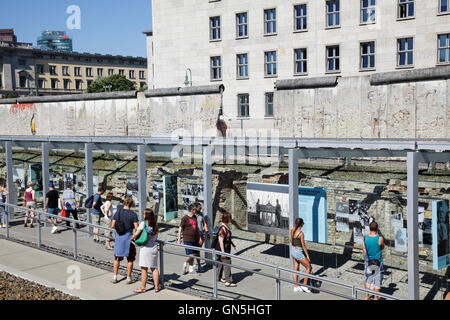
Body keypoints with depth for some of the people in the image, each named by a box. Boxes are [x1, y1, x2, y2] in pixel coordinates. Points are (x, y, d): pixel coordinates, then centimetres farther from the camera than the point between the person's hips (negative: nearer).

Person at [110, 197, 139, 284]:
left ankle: (115, 277, 21)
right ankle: (129, 278, 14)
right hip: (128, 236, -3)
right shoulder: (133, 214, -10)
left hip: (119, 236, 3)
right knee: (130, 259, 9)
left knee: (117, 258, 17)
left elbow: (112, 226, 0)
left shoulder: (118, 212, -1)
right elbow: (136, 227, -13)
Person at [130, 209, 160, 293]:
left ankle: (143, 288, 9)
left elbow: (136, 234, -10)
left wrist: (131, 239, 7)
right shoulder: (155, 225, 7)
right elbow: (156, 237, 12)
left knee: (144, 269, 2)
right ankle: (156, 287, 16)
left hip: (145, 248, -6)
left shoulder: (143, 223, -10)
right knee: (154, 268, 13)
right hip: (154, 247, 6)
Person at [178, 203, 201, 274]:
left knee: (194, 254, 9)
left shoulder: (195, 217, 11)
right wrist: (179, 239, -8)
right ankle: (185, 263, 19)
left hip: (195, 239, 6)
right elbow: (180, 229, -7)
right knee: (190, 255, -9)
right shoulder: (185, 218, -9)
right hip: (187, 239, -6)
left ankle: (191, 268, 21)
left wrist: (199, 237, 20)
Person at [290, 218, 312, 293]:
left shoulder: (292, 230, 0)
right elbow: (303, 246, -16)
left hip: (293, 251, 8)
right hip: (299, 252, -8)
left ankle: (296, 287, 18)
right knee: (309, 267, 6)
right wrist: (307, 256, -9)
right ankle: (304, 285, 7)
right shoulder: (301, 233, -20)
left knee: (296, 269, 13)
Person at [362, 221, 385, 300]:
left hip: (368, 261, 3)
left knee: (368, 279, 16)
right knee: (377, 280, 8)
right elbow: (382, 248, 3)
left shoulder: (365, 238, -8)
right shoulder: (380, 238, -17)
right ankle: (376, 298, 13)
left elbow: (364, 251, 0)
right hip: (378, 261, -3)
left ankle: (367, 296, 22)